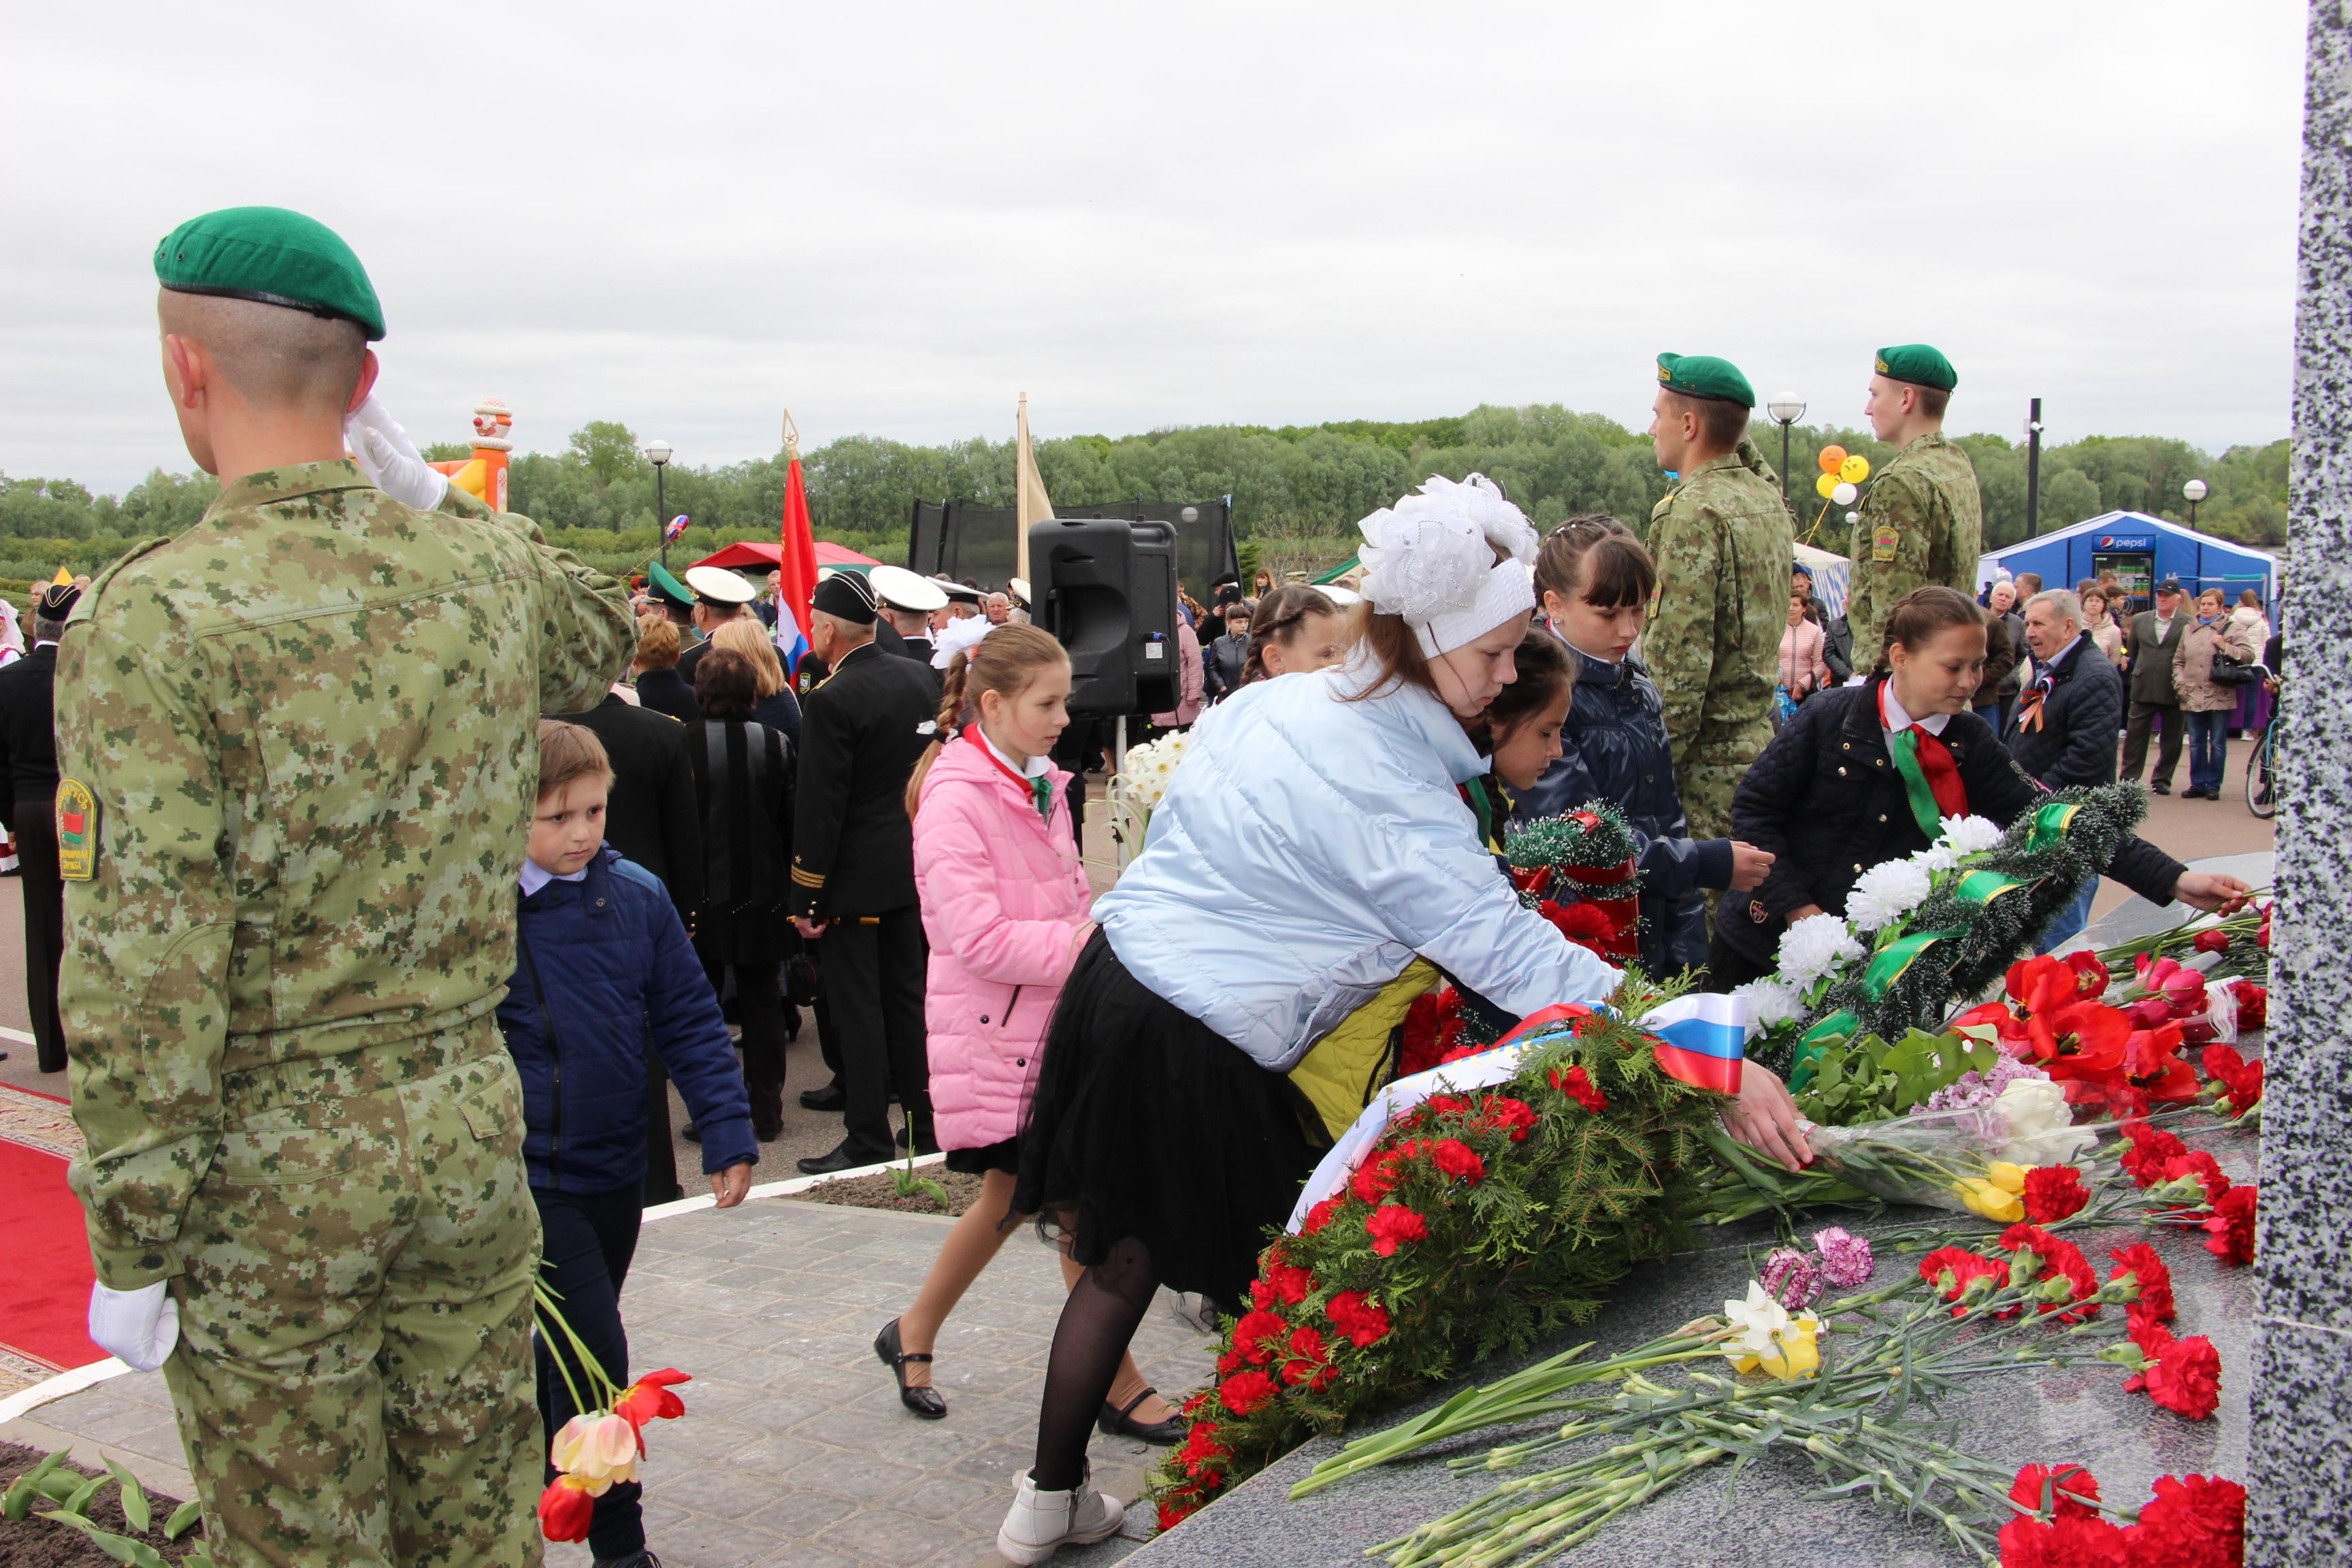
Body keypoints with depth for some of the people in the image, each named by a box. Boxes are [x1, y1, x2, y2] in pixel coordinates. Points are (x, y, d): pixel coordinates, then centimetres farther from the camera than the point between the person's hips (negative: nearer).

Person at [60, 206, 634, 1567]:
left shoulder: (151, 616, -17)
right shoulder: (484, 573, -2)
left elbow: (144, 974, -20)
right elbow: (604, 638, 24)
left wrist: (130, 1247, -10)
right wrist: (432, 496, 13)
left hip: (264, 1168, -4)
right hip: (469, 1122, 5)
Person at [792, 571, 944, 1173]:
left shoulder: (831, 701, -18)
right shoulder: (916, 678, 4)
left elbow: (819, 808, -17)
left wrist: (804, 898, -12)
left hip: (855, 877, -7)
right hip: (913, 867, 7)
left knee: (858, 1010, 0)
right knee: (907, 996, 16)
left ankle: (868, 1142, 7)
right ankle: (926, 1126, 23)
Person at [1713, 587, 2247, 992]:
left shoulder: (1969, 746, -1)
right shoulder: (1831, 719, -11)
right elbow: (1754, 809, -8)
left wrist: (2174, 880, -15)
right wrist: (1797, 908, -16)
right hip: (1766, 948, -2)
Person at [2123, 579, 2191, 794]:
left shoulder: (2188, 624, -4)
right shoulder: (2140, 620, 8)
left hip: (2173, 692, -2)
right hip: (2143, 688, 2)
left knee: (2171, 739, 7)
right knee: (2135, 735, 2)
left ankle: (2162, 780, 18)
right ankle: (2129, 779, 7)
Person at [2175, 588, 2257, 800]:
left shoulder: (2230, 630, 1)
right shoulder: (2189, 630, 13)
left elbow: (2250, 655, -7)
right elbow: (2178, 661, 17)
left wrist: (2225, 647, -16)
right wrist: (2180, 684, 3)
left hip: (2219, 697, -3)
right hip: (2192, 697, 4)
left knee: (2218, 744, 3)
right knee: (2196, 744, 7)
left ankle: (2213, 785, 10)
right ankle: (2198, 784, 15)